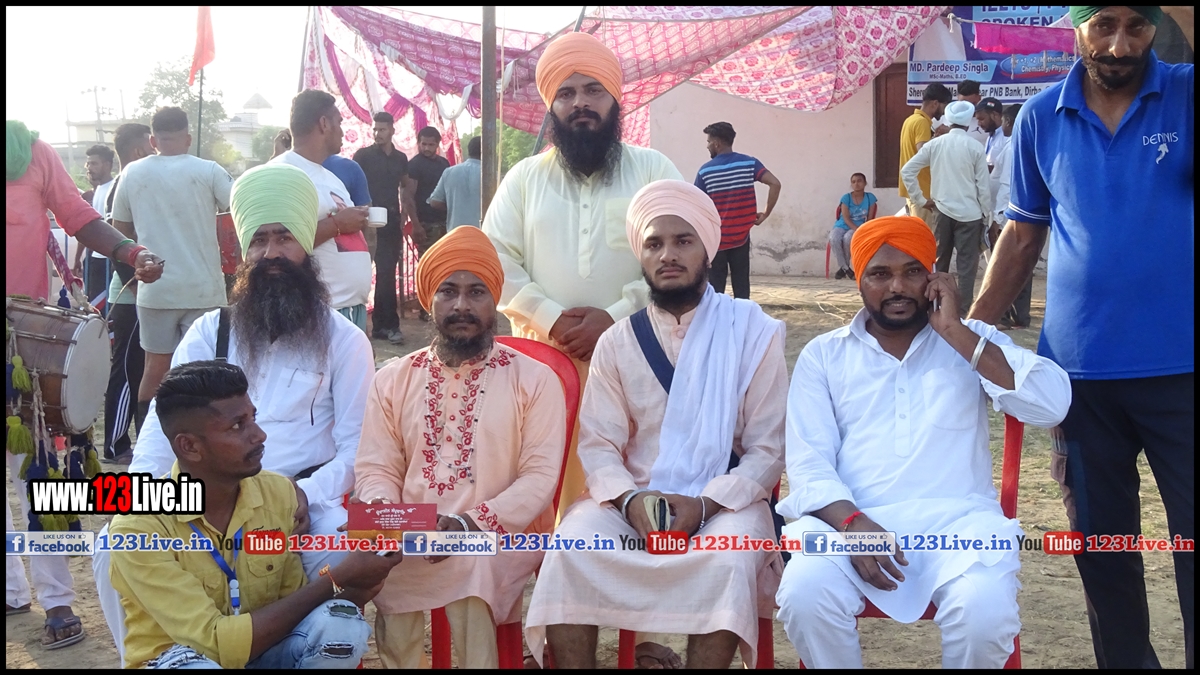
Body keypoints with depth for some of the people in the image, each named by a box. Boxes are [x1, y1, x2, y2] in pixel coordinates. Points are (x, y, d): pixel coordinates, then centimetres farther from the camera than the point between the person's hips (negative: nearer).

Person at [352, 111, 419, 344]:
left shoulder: (400, 158, 11)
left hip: (393, 221, 5)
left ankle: (379, 325, 12)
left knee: (387, 273, 6)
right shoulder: (363, 155, -3)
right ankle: (390, 325, -4)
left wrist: (406, 211, 10)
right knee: (385, 273, -8)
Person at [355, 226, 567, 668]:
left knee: (471, 564, -34)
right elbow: (374, 469, 7)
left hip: (503, 535, -2)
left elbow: (540, 475, -6)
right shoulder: (392, 380, 12)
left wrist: (471, 526, -19)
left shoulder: (534, 379, 2)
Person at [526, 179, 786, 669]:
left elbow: (768, 450, -3)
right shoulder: (617, 342, 9)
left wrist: (704, 504, -20)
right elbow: (598, 444, 3)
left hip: (724, 503, -2)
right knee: (570, 550, -27)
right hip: (632, 501, 2)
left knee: (728, 561, -35)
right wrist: (629, 498, -19)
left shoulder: (754, 331, 1)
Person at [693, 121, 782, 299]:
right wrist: (765, 214, -6)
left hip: (715, 238, -2)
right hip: (741, 236, 2)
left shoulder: (705, 171, -6)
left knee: (716, 287, 6)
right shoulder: (749, 163, -3)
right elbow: (775, 184, -15)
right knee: (742, 286, 6)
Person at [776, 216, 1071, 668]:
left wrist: (956, 332, -5)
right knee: (804, 595, -31)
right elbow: (808, 463, 3)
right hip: (851, 520, 0)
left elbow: (1052, 406, -3)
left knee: (985, 610, -31)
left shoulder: (974, 342, 14)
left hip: (955, 518, 0)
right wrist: (852, 522, -18)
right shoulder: (823, 355, 13)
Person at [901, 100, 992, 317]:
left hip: (941, 211, 3)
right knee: (967, 265, 0)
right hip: (969, 214, -3)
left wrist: (921, 199, 7)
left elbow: (907, 171, 1)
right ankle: (963, 313, -2)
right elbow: (983, 185, -4)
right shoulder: (975, 147, -6)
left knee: (939, 263, 12)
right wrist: (986, 215, 5)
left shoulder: (934, 144, 2)